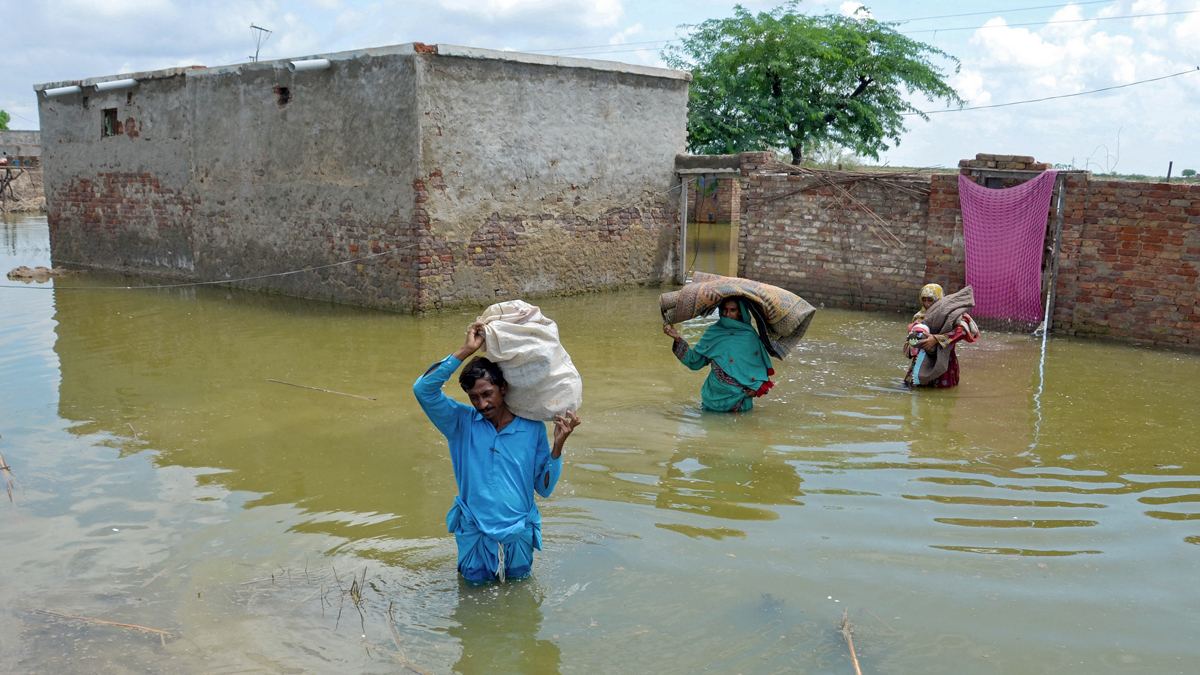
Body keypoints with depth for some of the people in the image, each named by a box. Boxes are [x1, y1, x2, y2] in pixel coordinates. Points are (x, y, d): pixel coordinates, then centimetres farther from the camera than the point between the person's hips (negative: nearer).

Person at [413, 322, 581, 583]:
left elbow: (544, 488, -2)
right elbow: (423, 389, -20)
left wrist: (558, 445, -15)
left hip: (518, 533, 0)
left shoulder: (533, 429, -4)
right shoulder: (462, 423, -5)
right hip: (474, 533, 0)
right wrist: (466, 350, -21)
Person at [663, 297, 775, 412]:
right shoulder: (713, 333, 3)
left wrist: (757, 387, -11)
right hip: (715, 394, 1)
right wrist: (678, 340, -8)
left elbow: (760, 365, 4)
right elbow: (695, 360, 1)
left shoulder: (750, 335, 0)